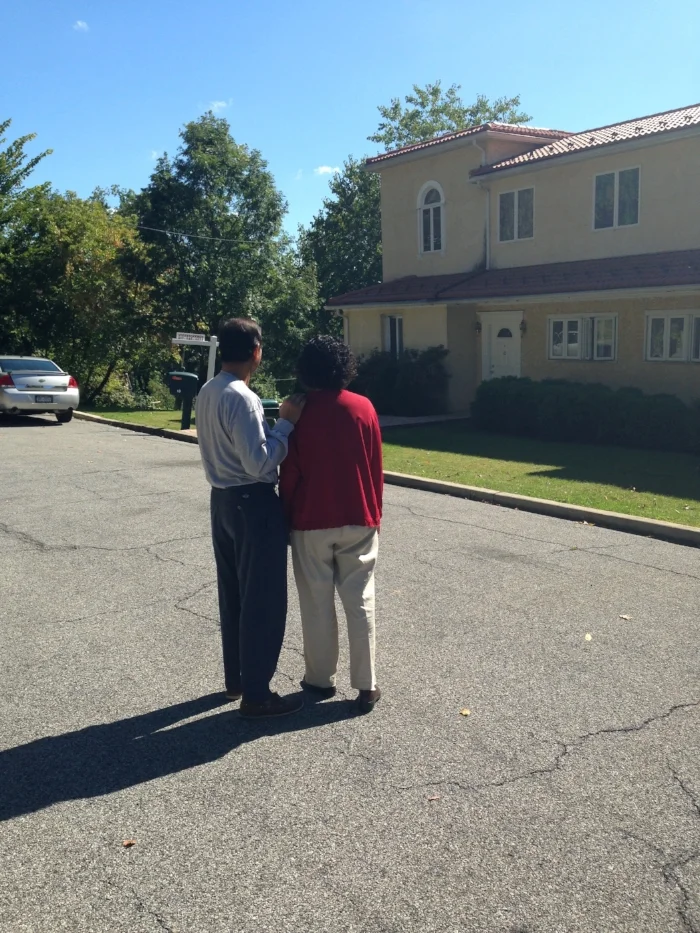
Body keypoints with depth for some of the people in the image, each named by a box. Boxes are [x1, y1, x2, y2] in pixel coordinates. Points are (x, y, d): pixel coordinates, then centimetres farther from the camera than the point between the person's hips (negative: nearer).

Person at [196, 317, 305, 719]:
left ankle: (235, 680, 30)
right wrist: (287, 423, -16)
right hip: (253, 504, -10)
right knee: (263, 601, 0)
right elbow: (260, 463, -23)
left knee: (234, 595, 18)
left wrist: (272, 423, 11)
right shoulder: (241, 398, -21)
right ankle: (256, 694, 8)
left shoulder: (207, 393, 8)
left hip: (223, 500, 10)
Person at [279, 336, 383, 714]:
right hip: (358, 520, 2)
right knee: (359, 601, 6)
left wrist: (288, 517, 7)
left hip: (311, 521, -2)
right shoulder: (363, 407, -1)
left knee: (317, 602, 10)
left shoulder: (299, 412, -7)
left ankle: (320, 679, 20)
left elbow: (289, 474, -5)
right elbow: (376, 468, 3)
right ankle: (366, 685, 9)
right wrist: (375, 513, 14)